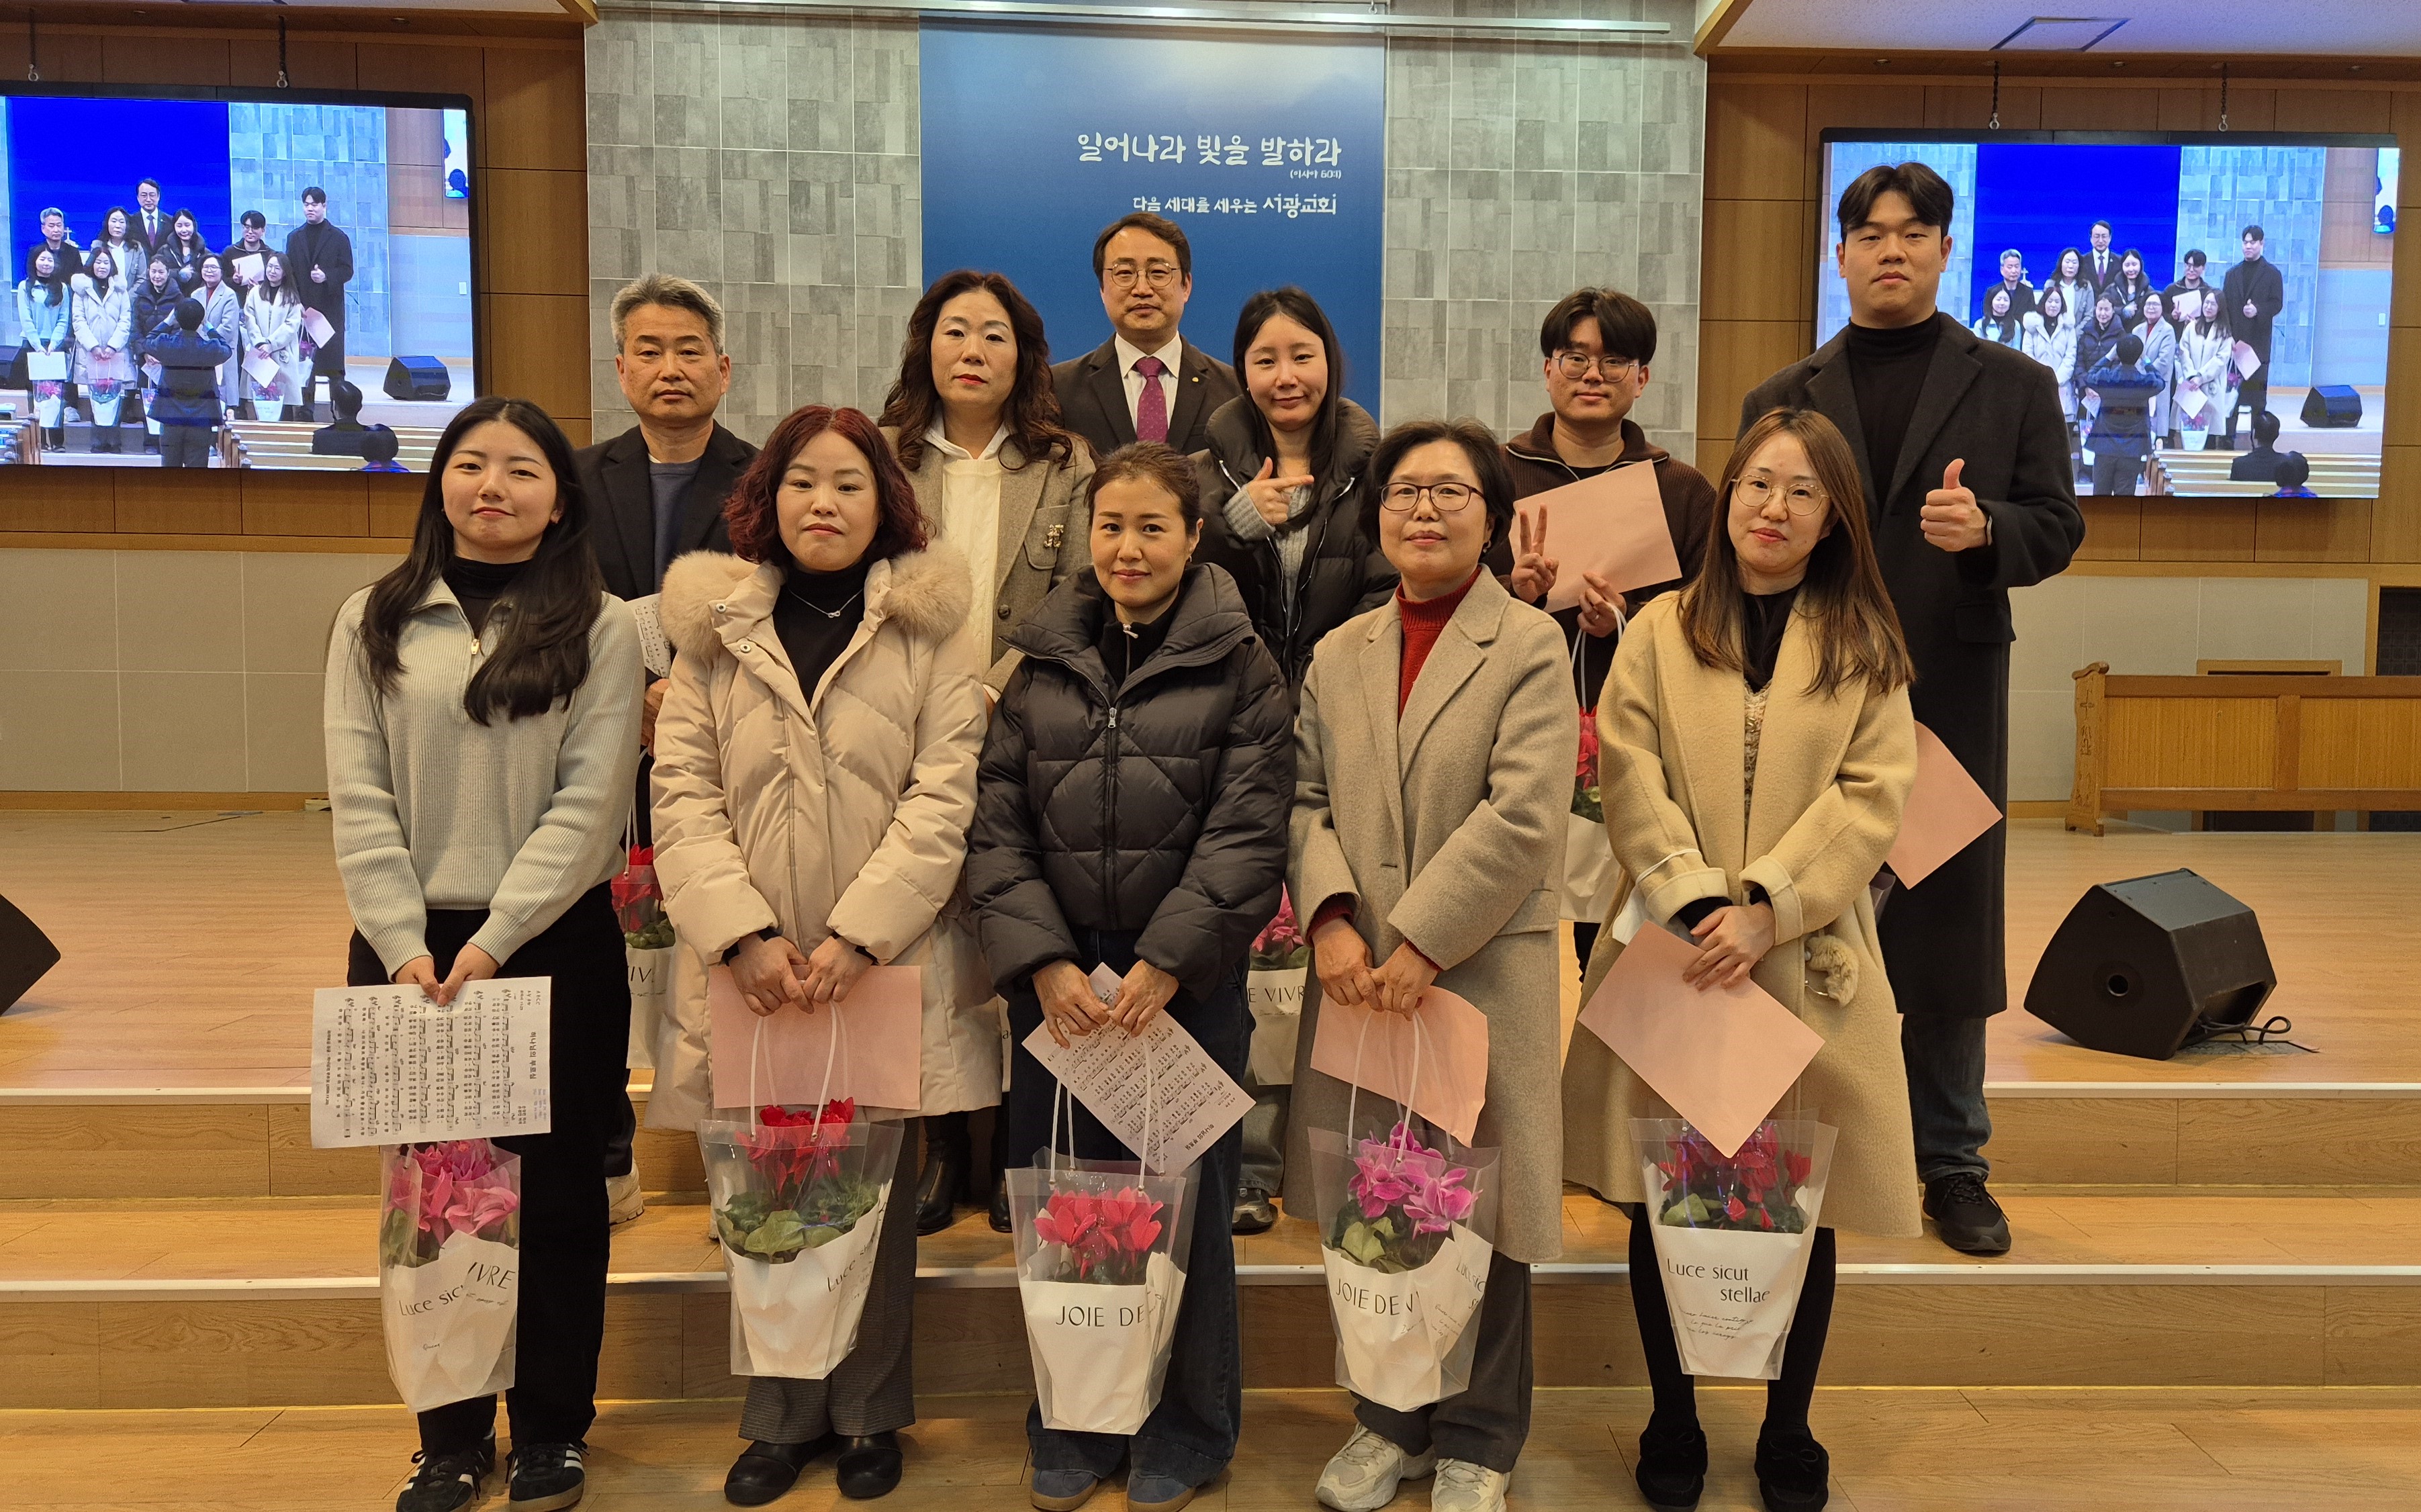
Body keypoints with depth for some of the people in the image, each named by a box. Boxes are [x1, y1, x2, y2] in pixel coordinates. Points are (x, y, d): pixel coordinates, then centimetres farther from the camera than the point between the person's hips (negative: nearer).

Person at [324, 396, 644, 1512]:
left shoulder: (601, 627, -1)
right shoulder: (374, 623, 6)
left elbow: (589, 803, -8)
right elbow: (358, 799, 0)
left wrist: (492, 941, -14)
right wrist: (403, 945, -10)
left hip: (555, 944, -2)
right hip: (407, 950, 2)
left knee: (557, 1190, 7)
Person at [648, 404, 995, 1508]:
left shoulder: (929, 632, 3)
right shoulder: (713, 630, 8)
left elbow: (943, 798, -5)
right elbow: (683, 796, 1)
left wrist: (855, 936, -14)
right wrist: (744, 933, -12)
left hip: (889, 969, -1)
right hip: (754, 972, 1)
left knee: (878, 1196, 8)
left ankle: (870, 1416, 27)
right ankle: (781, 1419, 27)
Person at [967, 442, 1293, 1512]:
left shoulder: (1239, 667, 1)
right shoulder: (1043, 666, 8)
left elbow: (1246, 833, -6)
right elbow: (997, 826, 3)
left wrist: (1164, 965, -14)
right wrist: (1044, 961, -8)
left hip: (1188, 982, -2)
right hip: (1055, 983, 3)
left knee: (1185, 1207, 6)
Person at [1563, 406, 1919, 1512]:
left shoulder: (1866, 649, 6)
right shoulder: (1658, 634, 4)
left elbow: (1873, 796, -4)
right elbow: (1632, 787, -4)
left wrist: (1766, 907, -15)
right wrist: (1699, 902, -17)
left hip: (1809, 965, 1)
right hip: (1673, 958, 0)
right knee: (1661, 1203, 7)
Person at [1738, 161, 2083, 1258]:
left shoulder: (2013, 386, 8)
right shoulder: (1782, 400, 9)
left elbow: (2058, 525, 3)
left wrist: (1985, 530, -19)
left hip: (1950, 689, 0)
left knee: (1948, 926, 5)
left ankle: (1951, 1162, 19)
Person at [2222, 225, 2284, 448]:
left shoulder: (2272, 273, 5)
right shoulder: (2233, 273, 14)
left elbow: (2277, 303, -1)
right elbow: (2224, 305, 9)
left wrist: (2258, 310, -20)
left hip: (2259, 340, -2)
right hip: (2234, 339, 2)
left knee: (2258, 388, 0)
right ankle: (2228, 437, 2)